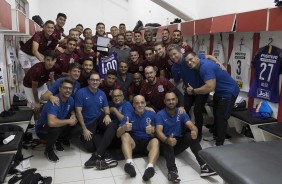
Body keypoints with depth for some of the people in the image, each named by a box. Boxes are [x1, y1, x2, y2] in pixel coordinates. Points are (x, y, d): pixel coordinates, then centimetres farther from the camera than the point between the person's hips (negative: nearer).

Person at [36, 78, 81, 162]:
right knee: (55, 128, -39)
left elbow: (72, 111, 14)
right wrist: (69, 121, -32)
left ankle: (57, 141, 15)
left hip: (59, 127, 7)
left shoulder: (70, 99, -8)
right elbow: (52, 122, -48)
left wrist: (73, 116, -12)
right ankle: (48, 150, -7)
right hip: (42, 128, -7)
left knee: (78, 130, -11)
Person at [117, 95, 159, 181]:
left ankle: (150, 167, -57)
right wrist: (124, 128, -27)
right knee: (125, 135, -29)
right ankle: (129, 163, -51)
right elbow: (118, 134, -3)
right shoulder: (129, 115, 4)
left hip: (148, 142, 0)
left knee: (155, 141, -32)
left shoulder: (152, 114, 5)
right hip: (133, 142, 0)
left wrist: (152, 131, -22)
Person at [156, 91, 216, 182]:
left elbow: (192, 126, -12)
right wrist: (167, 140, -47)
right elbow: (158, 131, -24)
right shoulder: (160, 114, -9)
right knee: (167, 143, -37)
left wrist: (195, 131, -39)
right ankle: (172, 171, -54)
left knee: (191, 136, -25)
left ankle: (204, 165, -34)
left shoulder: (181, 113, 2)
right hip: (166, 144, -3)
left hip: (179, 142, 3)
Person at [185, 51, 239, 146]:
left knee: (221, 117, -9)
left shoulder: (205, 66, -31)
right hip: (219, 91, 11)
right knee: (216, 114, 21)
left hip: (229, 92, -10)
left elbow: (210, 87, -39)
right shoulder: (200, 65, -3)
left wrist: (193, 91, -26)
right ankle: (216, 135, 39)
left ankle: (219, 144, 0)